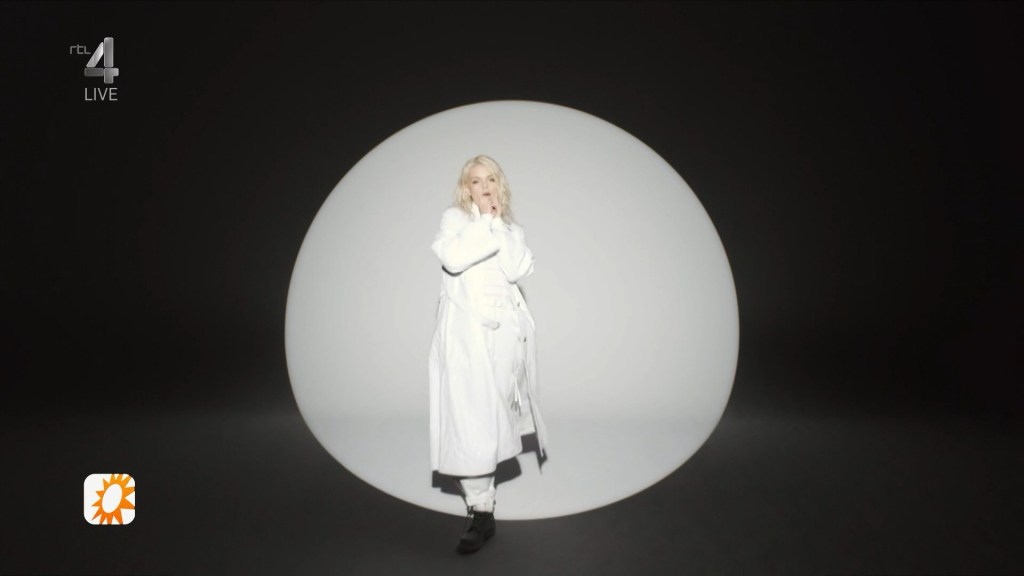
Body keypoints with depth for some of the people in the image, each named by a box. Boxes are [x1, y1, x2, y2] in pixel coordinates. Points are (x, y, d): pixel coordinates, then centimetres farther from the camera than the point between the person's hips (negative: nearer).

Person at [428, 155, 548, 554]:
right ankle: (480, 510, -4)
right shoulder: (454, 219, 10)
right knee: (470, 418, -9)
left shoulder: (513, 231, 17)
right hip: (466, 330, -2)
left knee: (494, 411, 5)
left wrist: (498, 223, -2)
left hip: (504, 329, 3)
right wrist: (485, 222, -6)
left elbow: (516, 270, -3)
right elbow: (452, 258, -12)